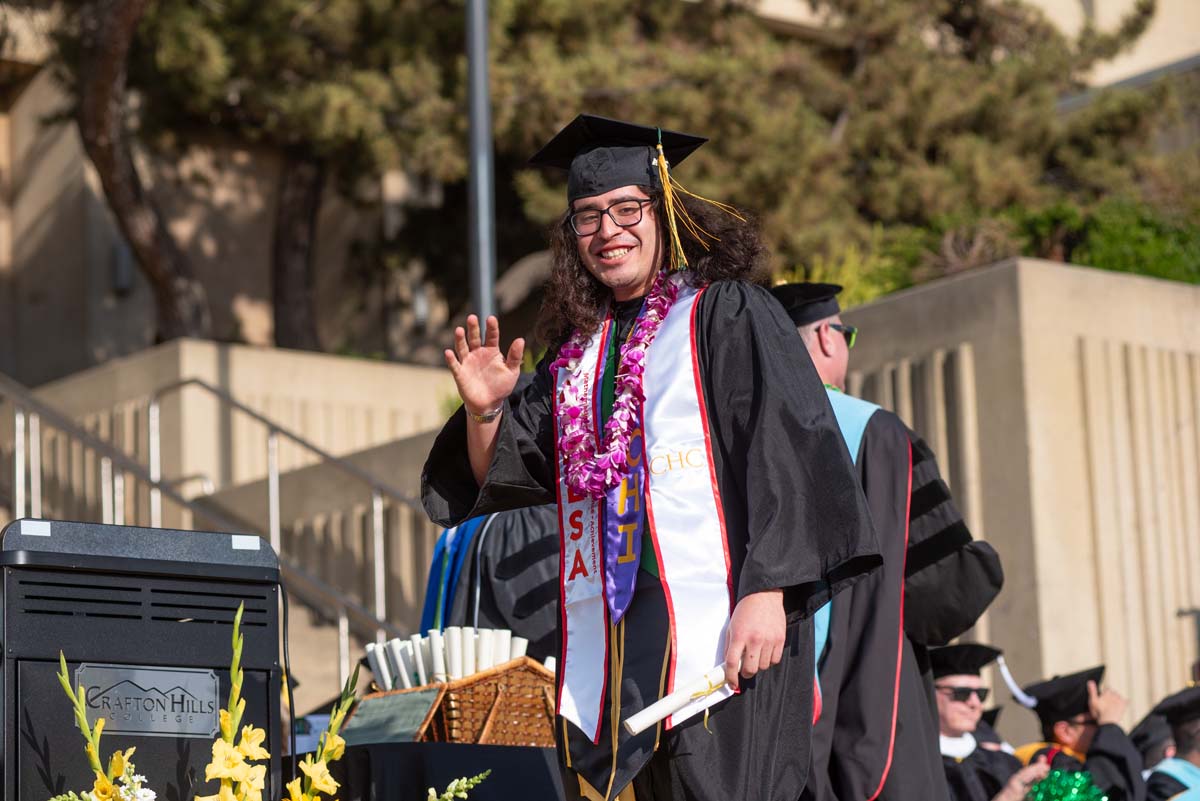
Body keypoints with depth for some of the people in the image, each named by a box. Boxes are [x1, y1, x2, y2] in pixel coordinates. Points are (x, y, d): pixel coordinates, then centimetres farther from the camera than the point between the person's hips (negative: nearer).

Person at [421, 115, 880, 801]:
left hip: (721, 633, -6)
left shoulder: (729, 313, 1)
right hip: (608, 642, 6)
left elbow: (786, 451, -10)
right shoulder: (578, 352, 18)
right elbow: (499, 480, 21)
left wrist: (767, 591, -20)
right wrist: (485, 411, 0)